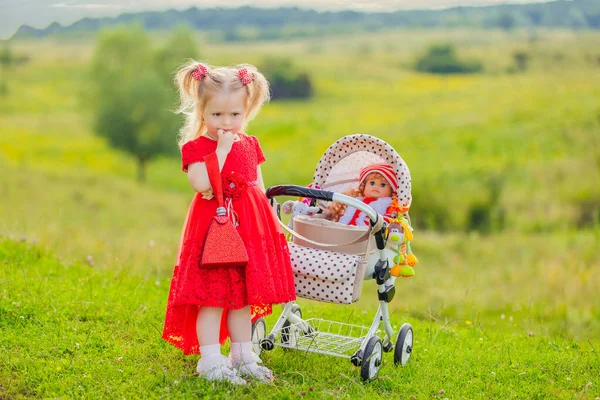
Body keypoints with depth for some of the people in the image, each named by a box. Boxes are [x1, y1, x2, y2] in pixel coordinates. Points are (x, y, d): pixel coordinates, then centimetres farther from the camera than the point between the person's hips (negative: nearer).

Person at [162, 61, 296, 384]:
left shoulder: (249, 145, 10)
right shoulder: (195, 147, -9)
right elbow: (202, 184, -26)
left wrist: (270, 221, 11)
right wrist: (222, 149, -23)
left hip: (249, 227, 6)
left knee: (243, 295, 13)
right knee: (213, 296, -3)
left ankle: (242, 356, 23)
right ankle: (210, 361, 5)